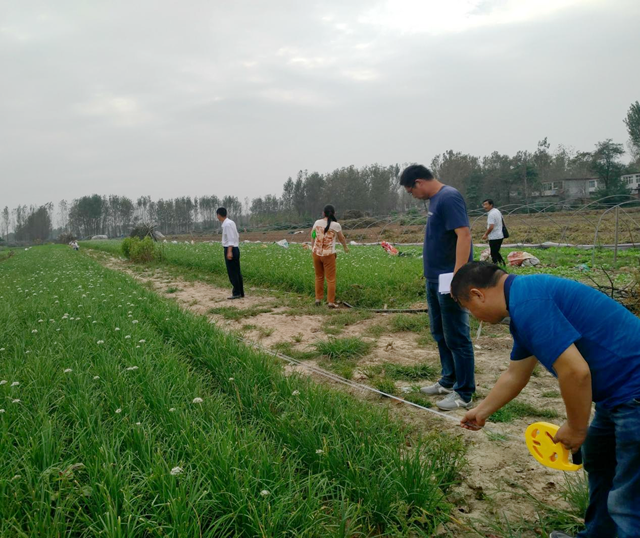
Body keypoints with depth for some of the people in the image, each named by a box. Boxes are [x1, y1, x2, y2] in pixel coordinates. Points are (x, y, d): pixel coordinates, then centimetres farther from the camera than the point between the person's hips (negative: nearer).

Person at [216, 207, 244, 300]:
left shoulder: (227, 224, -15)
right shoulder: (231, 222, 13)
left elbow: (231, 239, -21)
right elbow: (237, 237, 19)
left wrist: (229, 251, -25)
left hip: (230, 249, -9)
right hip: (235, 248, 9)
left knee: (232, 272, -3)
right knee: (237, 272, 12)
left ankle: (236, 293, 1)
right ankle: (241, 292, 17)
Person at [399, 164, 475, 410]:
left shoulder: (449, 198, -16)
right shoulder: (436, 199, 14)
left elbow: (464, 235, -24)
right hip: (435, 279, 10)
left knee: (456, 337, -2)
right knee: (440, 334, 18)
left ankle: (464, 394, 9)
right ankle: (449, 381, 32)